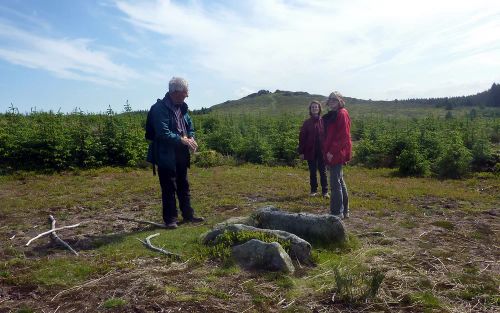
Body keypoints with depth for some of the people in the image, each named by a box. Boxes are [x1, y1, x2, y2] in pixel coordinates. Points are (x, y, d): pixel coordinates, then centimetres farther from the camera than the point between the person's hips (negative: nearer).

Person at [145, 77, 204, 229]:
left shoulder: (182, 107, 10)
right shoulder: (160, 108, -16)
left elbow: (190, 126, 18)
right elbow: (163, 133, -24)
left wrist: (191, 138, -3)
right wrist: (182, 140, -21)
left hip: (181, 155, 8)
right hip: (166, 155, -8)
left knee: (184, 186, 15)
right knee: (169, 188, 0)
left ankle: (188, 215, 26)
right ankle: (170, 219, 11)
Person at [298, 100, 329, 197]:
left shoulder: (323, 121, -1)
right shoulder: (307, 123, 1)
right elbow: (302, 137, 0)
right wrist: (301, 152, -4)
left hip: (322, 151, -1)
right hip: (310, 151, 1)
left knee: (323, 171, 5)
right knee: (312, 172, 11)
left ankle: (325, 191, 14)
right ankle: (313, 190, 22)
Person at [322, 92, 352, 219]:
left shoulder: (341, 114, -11)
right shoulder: (332, 115, 17)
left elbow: (342, 136, -18)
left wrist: (332, 151, -20)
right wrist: (327, 150, 14)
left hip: (336, 154, -10)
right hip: (332, 153, 10)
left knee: (335, 182, -6)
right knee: (339, 181, 15)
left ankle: (337, 212, 2)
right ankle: (345, 211, 26)